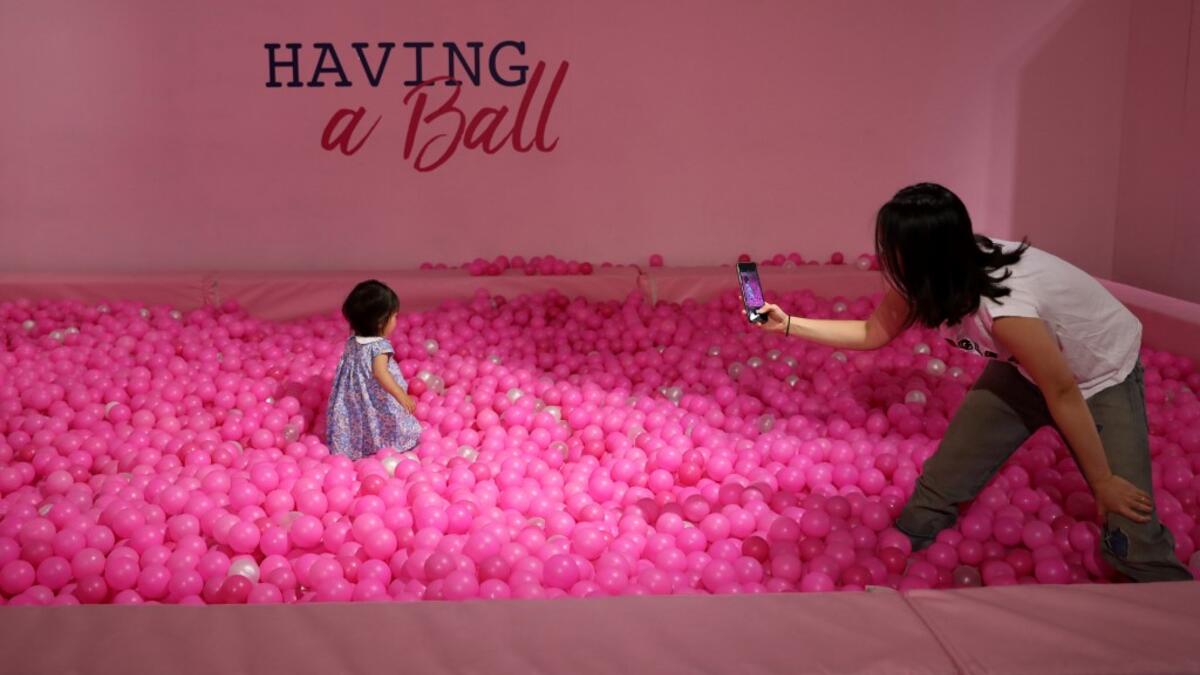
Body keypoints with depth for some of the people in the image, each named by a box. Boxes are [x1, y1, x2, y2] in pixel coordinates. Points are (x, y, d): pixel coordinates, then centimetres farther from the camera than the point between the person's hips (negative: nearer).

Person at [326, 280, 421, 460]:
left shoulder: (352, 342, 2)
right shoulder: (379, 346, -23)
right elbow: (380, 373, -36)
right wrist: (401, 396, -39)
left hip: (354, 406, 8)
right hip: (377, 407, -8)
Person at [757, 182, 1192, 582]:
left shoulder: (1004, 309, -40)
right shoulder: (928, 279, -19)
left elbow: (1063, 393, -28)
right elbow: (872, 334, -1)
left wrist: (1103, 482, -16)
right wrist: (789, 325, -8)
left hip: (1101, 375, -6)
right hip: (1024, 369, 6)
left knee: (1132, 537, -15)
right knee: (940, 483, -1)